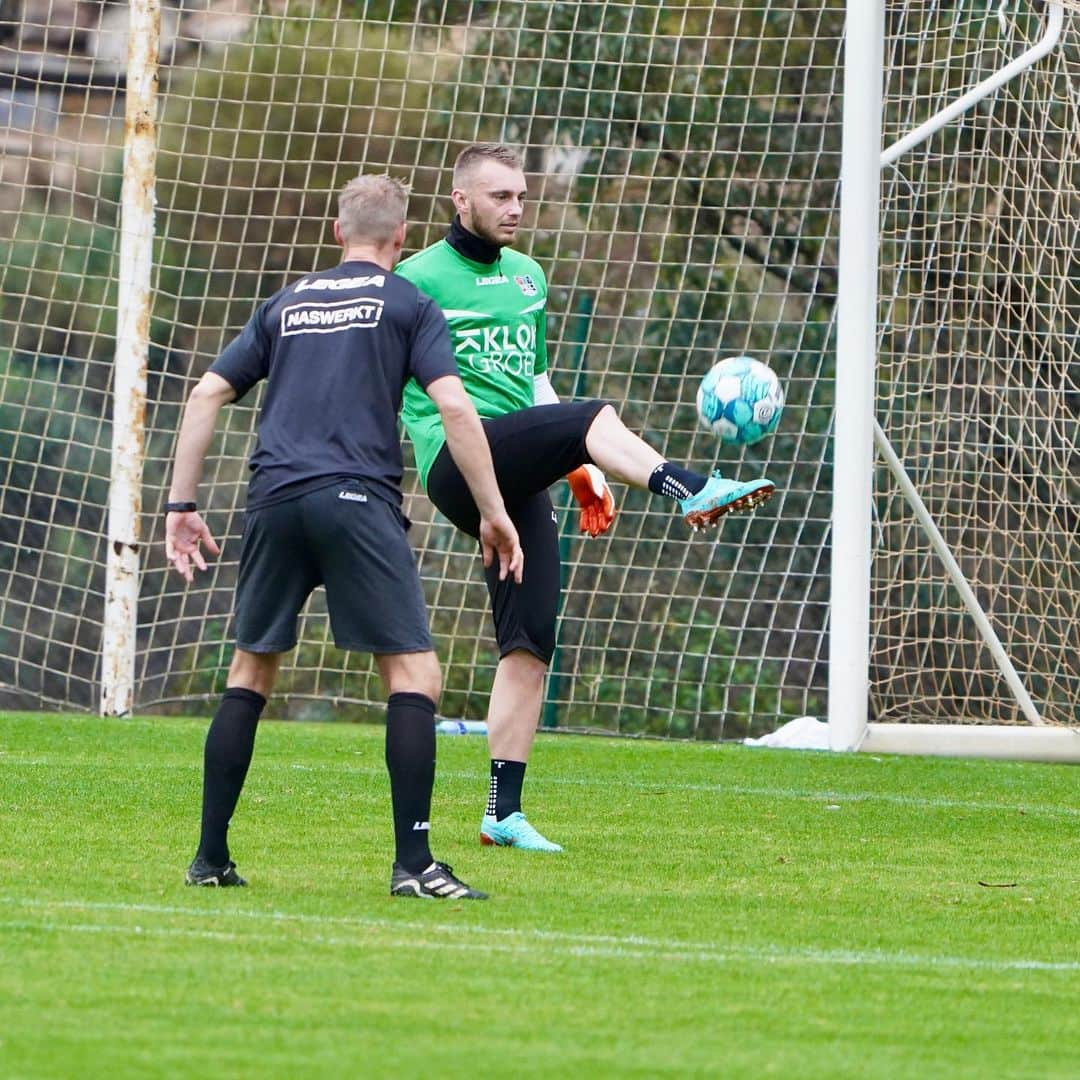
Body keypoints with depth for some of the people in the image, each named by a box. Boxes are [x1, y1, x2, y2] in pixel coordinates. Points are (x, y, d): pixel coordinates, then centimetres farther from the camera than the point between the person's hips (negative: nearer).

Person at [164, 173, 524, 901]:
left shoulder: (287, 303, 21)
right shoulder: (408, 305, 9)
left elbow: (207, 394, 17)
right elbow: (453, 406, -3)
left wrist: (181, 503, 19)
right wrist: (493, 512, 0)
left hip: (275, 499, 5)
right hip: (358, 499, -4)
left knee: (250, 672, 16)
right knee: (414, 676, -2)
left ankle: (212, 857, 14)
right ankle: (414, 862, -11)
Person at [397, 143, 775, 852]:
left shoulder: (528, 276, 24)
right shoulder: (418, 279, 3)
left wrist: (580, 470, 22)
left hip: (520, 484, 7)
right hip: (457, 456, -6)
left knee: (531, 644, -2)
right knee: (592, 417, -29)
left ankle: (504, 813, 0)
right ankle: (691, 491, -55)